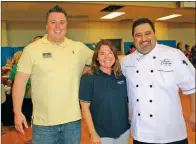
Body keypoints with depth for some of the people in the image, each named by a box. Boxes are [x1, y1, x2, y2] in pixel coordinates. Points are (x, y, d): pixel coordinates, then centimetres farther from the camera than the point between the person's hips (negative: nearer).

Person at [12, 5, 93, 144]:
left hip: (73, 119, 2)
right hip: (43, 122, -2)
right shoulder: (32, 49, -4)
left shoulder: (79, 47, 1)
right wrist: (17, 112, -6)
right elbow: (20, 81, -3)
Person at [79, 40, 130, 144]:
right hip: (102, 134, -4)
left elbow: (129, 100, 9)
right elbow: (85, 108, -12)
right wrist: (93, 133, -14)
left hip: (124, 130, 4)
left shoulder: (122, 77, -1)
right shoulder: (88, 79, -13)